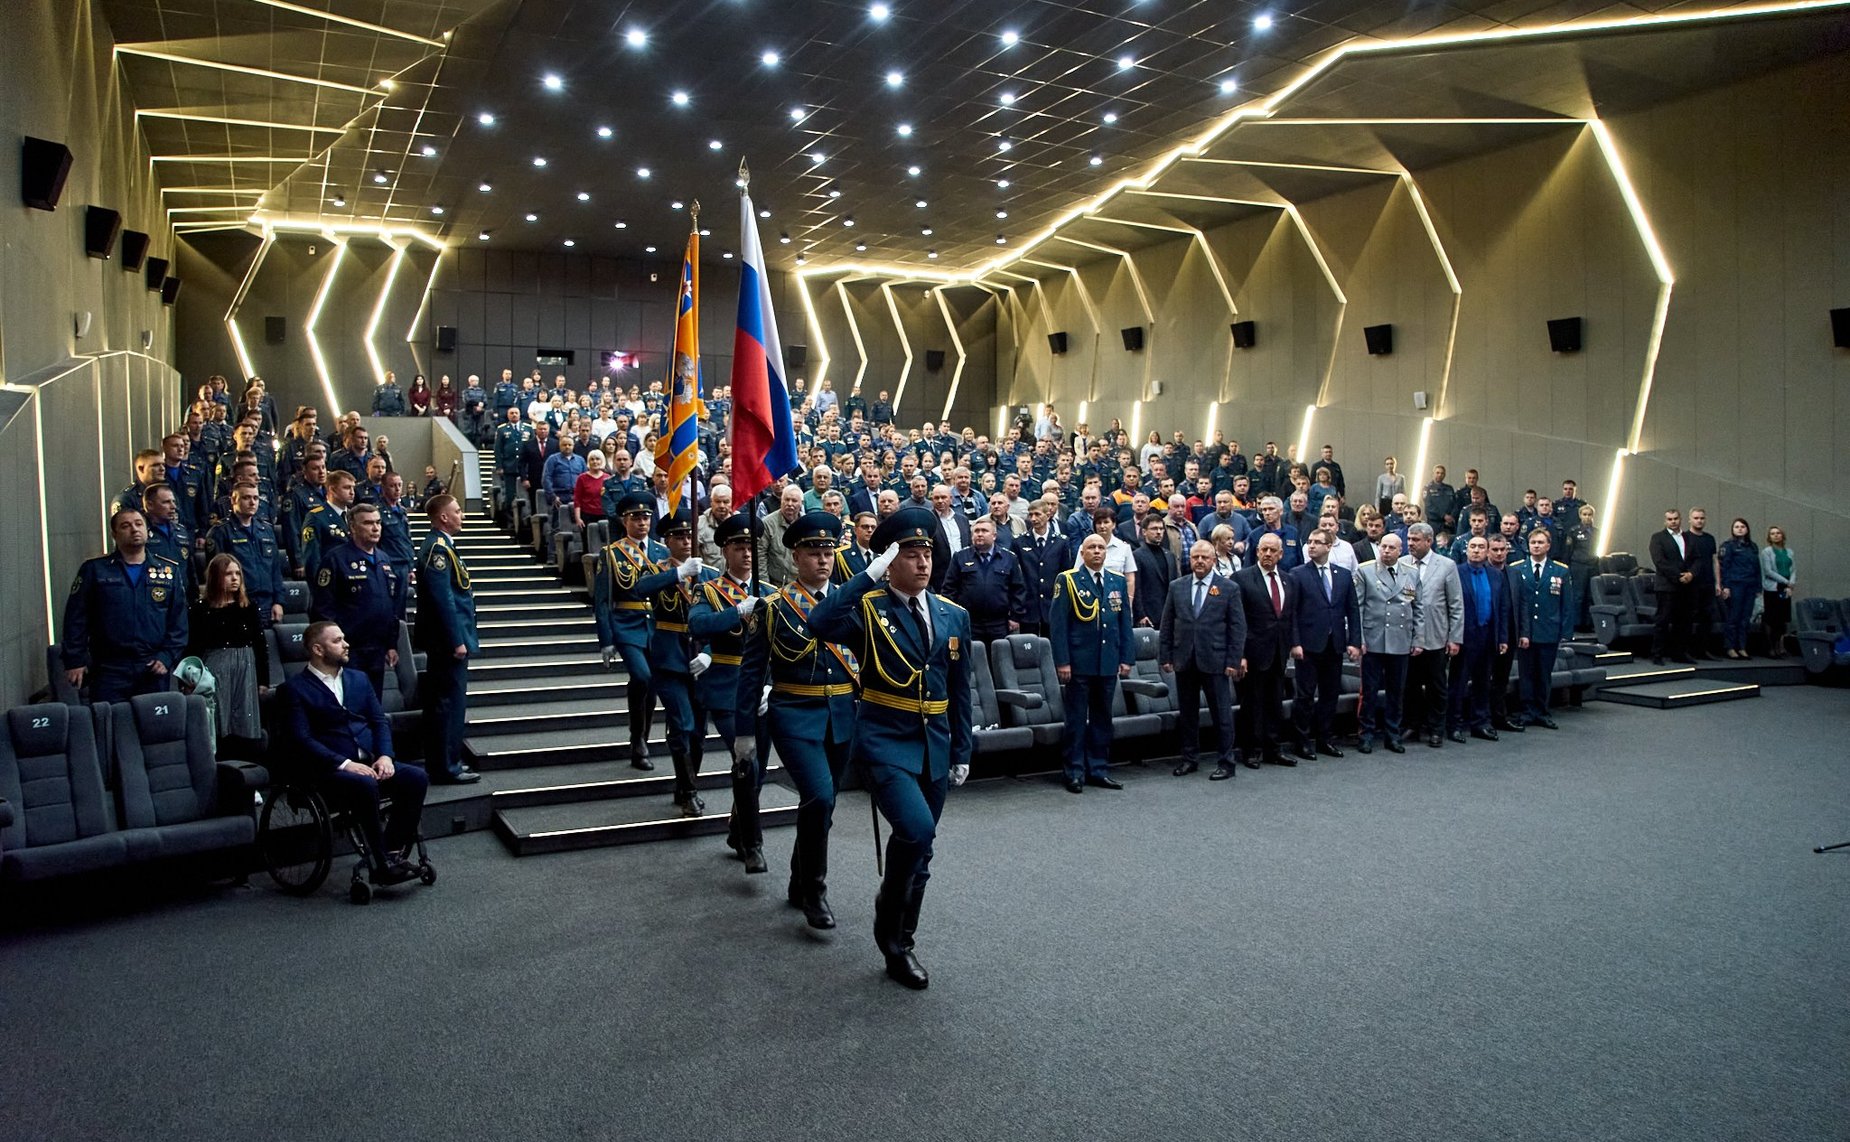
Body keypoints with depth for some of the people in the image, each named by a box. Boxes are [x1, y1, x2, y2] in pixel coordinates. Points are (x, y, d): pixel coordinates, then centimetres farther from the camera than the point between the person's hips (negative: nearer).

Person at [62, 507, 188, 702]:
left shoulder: (169, 571, 9)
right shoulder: (94, 569, 5)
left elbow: (179, 620, 7)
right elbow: (76, 618, 3)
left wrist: (167, 657, -3)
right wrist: (75, 661, -2)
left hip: (153, 670, 2)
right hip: (108, 669, -1)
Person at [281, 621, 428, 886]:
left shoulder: (359, 679, 21)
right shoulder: (296, 688, 3)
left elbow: (380, 721, 15)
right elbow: (302, 739, -8)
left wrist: (385, 756, -5)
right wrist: (344, 764, -19)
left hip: (371, 763, 5)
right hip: (329, 770, -5)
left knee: (417, 777, -21)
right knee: (365, 785, -36)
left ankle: (394, 852, -17)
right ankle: (381, 864, -26)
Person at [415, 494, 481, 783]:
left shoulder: (440, 545, 14)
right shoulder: (438, 548, -17)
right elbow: (443, 599, -21)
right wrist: (457, 640, -20)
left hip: (444, 642, 11)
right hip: (449, 640, -11)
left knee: (442, 702, 16)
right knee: (451, 702, -4)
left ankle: (440, 763, 26)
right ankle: (447, 767, 3)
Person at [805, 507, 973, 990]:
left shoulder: (953, 616, 7)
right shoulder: (867, 608, -7)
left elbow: (959, 691, 12)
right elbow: (819, 624, -29)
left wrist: (961, 752, 10)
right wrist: (870, 575, -26)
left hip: (935, 746, 5)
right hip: (884, 742, -5)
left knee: (920, 850, 12)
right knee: (916, 829, -24)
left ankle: (900, 944, 30)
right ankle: (889, 925, 2)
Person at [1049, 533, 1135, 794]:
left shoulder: (1118, 582, 10)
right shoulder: (1067, 581, -3)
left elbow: (1125, 622, 12)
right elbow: (1057, 623, -7)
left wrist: (1127, 658, 5)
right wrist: (1062, 661, -12)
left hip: (1108, 664, 4)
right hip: (1079, 663, -4)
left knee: (1102, 718, 11)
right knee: (1077, 719, 3)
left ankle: (1099, 769, 20)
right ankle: (1075, 773, 10)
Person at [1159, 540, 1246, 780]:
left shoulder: (1229, 588, 0)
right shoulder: (1176, 587, 7)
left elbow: (1238, 627, -2)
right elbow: (1166, 625, 8)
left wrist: (1233, 661, -8)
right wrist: (1165, 656, 2)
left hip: (1215, 661, -3)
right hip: (1184, 661, 3)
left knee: (1221, 713, 3)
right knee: (1187, 713, 11)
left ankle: (1225, 762, 14)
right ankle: (1188, 759, 22)